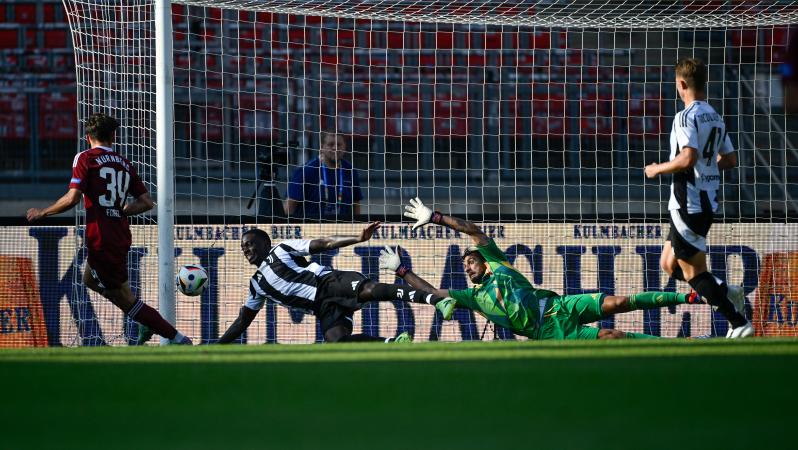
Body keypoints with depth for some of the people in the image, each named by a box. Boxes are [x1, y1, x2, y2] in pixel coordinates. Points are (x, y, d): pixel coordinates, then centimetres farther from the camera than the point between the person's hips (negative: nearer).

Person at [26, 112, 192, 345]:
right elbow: (147, 202, 9)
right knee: (90, 279, 30)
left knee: (126, 299, 2)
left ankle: (178, 339, -4)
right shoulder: (125, 163, 12)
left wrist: (42, 213, 1)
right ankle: (147, 320, 20)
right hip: (121, 237, 7)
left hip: (100, 238, -7)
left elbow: (72, 198, -14)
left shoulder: (85, 158, -5)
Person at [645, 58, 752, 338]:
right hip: (708, 201, 9)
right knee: (669, 264, 18)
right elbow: (730, 160, 16)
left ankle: (739, 323, -7)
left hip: (688, 204, -9)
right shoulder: (715, 118, 12)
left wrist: (657, 169, -10)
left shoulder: (686, 116, -15)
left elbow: (688, 158, -26)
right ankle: (727, 292, 8)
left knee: (694, 273, -3)